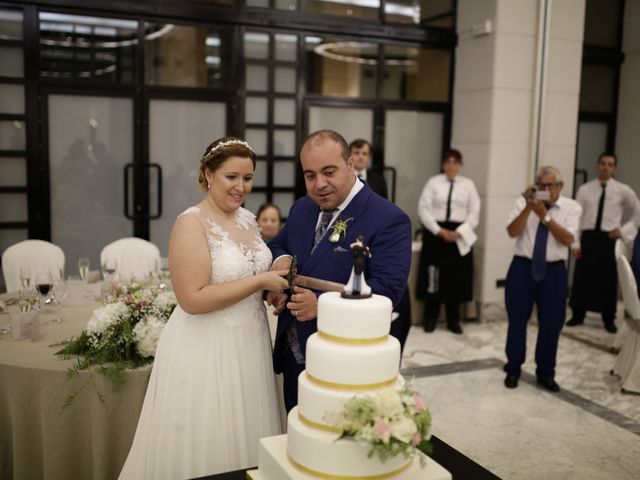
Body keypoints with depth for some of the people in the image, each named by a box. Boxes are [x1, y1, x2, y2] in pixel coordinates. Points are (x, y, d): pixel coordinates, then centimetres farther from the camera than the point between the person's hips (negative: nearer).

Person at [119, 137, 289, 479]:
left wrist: (275, 281, -1)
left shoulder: (247, 218, 7)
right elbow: (193, 299, -22)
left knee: (242, 443, 17)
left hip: (249, 345, 7)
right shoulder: (191, 223, -15)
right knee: (206, 448, 7)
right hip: (206, 350, -7)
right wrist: (260, 282, -19)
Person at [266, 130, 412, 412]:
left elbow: (386, 288, -23)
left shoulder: (389, 220, -16)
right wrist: (281, 260, -4)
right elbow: (277, 244, 21)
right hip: (294, 357, 7)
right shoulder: (301, 209, 7)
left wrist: (321, 304, -34)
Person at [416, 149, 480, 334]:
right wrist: (439, 231, -12)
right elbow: (423, 209, -4)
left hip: (459, 236, 1)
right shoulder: (433, 182, 2)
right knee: (433, 276, 1)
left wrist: (459, 232, -10)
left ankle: (453, 320, 17)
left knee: (457, 277, 5)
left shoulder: (468, 184, 6)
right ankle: (431, 318, 15)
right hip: (435, 233, -1)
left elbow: (474, 212, 2)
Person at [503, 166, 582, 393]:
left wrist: (545, 216, -21)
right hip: (522, 268, 0)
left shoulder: (572, 207, -1)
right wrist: (528, 208, -22)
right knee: (517, 322, 8)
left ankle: (545, 374, 26)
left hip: (554, 272, 0)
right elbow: (512, 232, -12)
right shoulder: (523, 202, -1)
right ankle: (513, 370, 25)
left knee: (551, 325, 8)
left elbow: (567, 239, -13)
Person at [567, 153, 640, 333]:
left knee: (608, 279, 6)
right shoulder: (585, 189, 2)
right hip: (588, 237, 1)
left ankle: (609, 319, 19)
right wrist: (575, 243, -3)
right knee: (581, 277, 4)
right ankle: (578, 315, 18)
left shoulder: (623, 190, 1)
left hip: (610, 239, 0)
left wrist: (624, 230, -1)